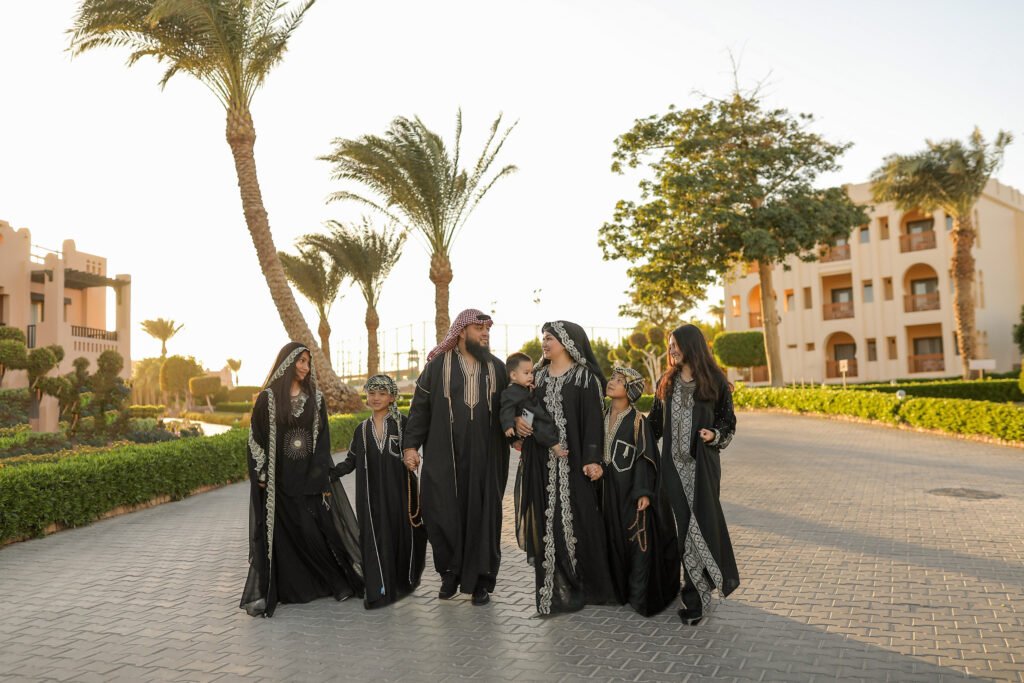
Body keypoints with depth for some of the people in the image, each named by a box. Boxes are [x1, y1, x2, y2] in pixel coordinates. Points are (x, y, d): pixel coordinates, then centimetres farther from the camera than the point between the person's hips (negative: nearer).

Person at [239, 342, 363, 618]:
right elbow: (257, 438, -2)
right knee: (283, 534, 1)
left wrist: (324, 479, -2)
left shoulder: (315, 397, 6)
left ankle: (339, 579, 17)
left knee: (319, 530, 3)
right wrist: (262, 476, -9)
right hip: (280, 478, -2)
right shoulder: (268, 398, -2)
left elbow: (323, 439, 4)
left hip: (310, 476, 2)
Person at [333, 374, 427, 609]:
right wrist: (329, 473, 0)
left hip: (399, 492, -2)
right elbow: (351, 461, 9)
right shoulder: (362, 429, 10)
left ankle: (403, 582, 25)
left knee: (402, 535, 5)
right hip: (373, 495, 2)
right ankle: (380, 590, 4)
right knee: (376, 538, -1)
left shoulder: (402, 423, 1)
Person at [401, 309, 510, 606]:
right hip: (444, 456, -1)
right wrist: (410, 444, -4)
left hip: (485, 458, 2)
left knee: (482, 516, 4)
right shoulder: (437, 365, 3)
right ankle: (450, 573, 22)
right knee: (443, 514, 0)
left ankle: (481, 581, 17)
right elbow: (420, 406, 3)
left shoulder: (497, 368, 9)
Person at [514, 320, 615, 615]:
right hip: (541, 461, 5)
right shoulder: (538, 376, 13)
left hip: (572, 461, -5)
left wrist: (592, 459, -17)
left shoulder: (586, 377, -3)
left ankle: (584, 586, 15)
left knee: (576, 519, -1)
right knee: (547, 523, 5)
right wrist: (517, 420, -5)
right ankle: (555, 587, 15)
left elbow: (593, 419, -8)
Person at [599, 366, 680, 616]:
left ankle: (641, 594, 11)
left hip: (632, 488, -6)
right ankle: (620, 588, 25)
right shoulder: (603, 417, 5)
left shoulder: (637, 420, -11)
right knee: (615, 537, 12)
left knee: (638, 539, 0)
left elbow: (645, 457, -13)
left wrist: (643, 492, -17)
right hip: (609, 489, 6)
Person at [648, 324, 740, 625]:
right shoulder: (666, 382, 10)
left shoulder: (715, 381, 0)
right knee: (683, 525, 1)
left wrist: (715, 435, -15)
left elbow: (728, 421, 4)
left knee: (703, 522, -3)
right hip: (674, 463, 3)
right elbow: (655, 422, 16)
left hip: (703, 463, -3)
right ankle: (696, 595, 11)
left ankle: (696, 596, 11)